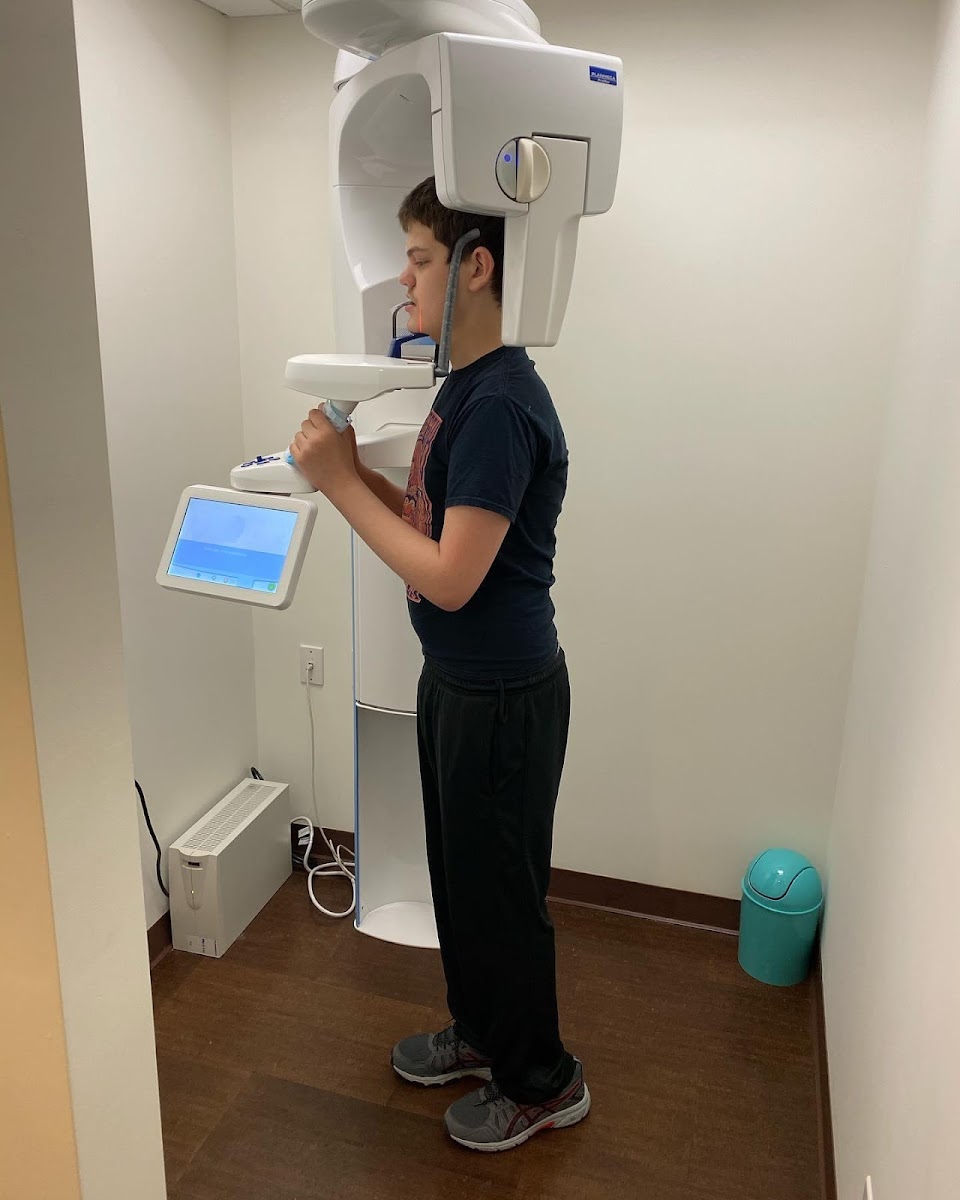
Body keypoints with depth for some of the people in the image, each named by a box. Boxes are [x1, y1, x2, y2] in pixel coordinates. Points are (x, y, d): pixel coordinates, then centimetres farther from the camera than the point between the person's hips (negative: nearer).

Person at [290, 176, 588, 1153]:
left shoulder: (502, 404, -23)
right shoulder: (462, 386, 9)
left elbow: (450, 577, -25)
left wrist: (340, 483, -19)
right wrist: (355, 471, -2)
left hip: (504, 694, -10)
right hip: (455, 678, 10)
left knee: (500, 890, 9)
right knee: (457, 868, 23)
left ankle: (544, 1083, 34)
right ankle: (481, 1032, 47)